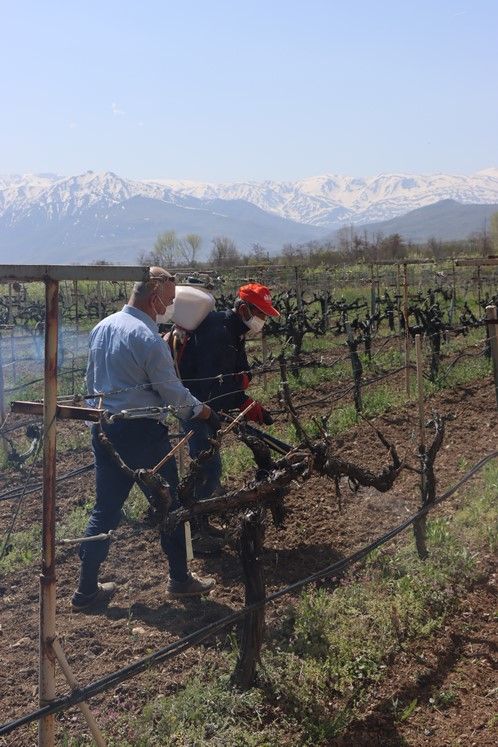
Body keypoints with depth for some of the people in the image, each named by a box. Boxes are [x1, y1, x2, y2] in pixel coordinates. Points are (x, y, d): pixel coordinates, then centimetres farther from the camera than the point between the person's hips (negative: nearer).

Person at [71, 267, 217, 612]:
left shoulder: (102, 327, 5)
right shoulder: (149, 339, -18)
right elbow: (173, 392, -11)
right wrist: (200, 410, 6)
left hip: (104, 429, 7)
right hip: (143, 432, -7)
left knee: (105, 509, 13)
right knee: (169, 506, 10)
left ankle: (87, 589, 16)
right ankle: (180, 579, 23)